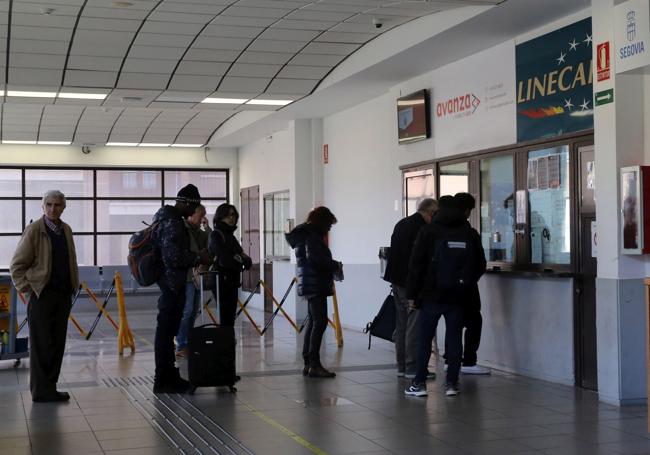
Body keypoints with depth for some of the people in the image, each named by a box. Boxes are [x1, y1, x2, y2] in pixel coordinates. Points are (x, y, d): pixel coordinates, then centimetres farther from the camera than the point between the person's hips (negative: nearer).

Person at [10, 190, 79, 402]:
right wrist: (28, 288, -8)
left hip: (63, 295, 6)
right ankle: (41, 390, 4)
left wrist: (73, 287, 13)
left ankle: (49, 387, 14)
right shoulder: (34, 230, -6)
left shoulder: (66, 230, 12)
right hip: (42, 295, -6)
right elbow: (17, 265, -4)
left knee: (57, 344, 7)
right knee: (41, 343, -2)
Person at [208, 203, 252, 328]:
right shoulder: (216, 235, -6)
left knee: (230, 317, 7)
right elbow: (223, 258, -17)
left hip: (232, 281, 8)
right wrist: (240, 260, -4)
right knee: (225, 317, -10)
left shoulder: (230, 235, 17)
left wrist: (244, 260, -11)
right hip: (221, 281, -8)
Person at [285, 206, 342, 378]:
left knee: (312, 322, 13)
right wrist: (335, 265, -10)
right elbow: (314, 259, -22)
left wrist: (332, 267, 12)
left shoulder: (308, 233, 19)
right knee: (320, 321, -11)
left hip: (310, 285, 11)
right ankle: (314, 365, -13)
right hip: (315, 285, -11)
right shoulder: (312, 235, -11)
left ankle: (308, 364, 16)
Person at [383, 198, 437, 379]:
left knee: (401, 323, 13)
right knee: (415, 324, -6)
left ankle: (401, 366, 17)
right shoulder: (421, 228, -14)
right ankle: (412, 367, -5)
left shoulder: (401, 224, 15)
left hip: (397, 281, 10)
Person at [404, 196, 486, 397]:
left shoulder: (427, 232, -4)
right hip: (457, 297, 2)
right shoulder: (471, 234, 4)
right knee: (454, 339, 7)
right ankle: (452, 383, 7)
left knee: (424, 339, 4)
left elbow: (416, 265, -6)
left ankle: (419, 383, 5)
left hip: (431, 296, -2)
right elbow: (480, 266, 10)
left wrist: (412, 294, -1)